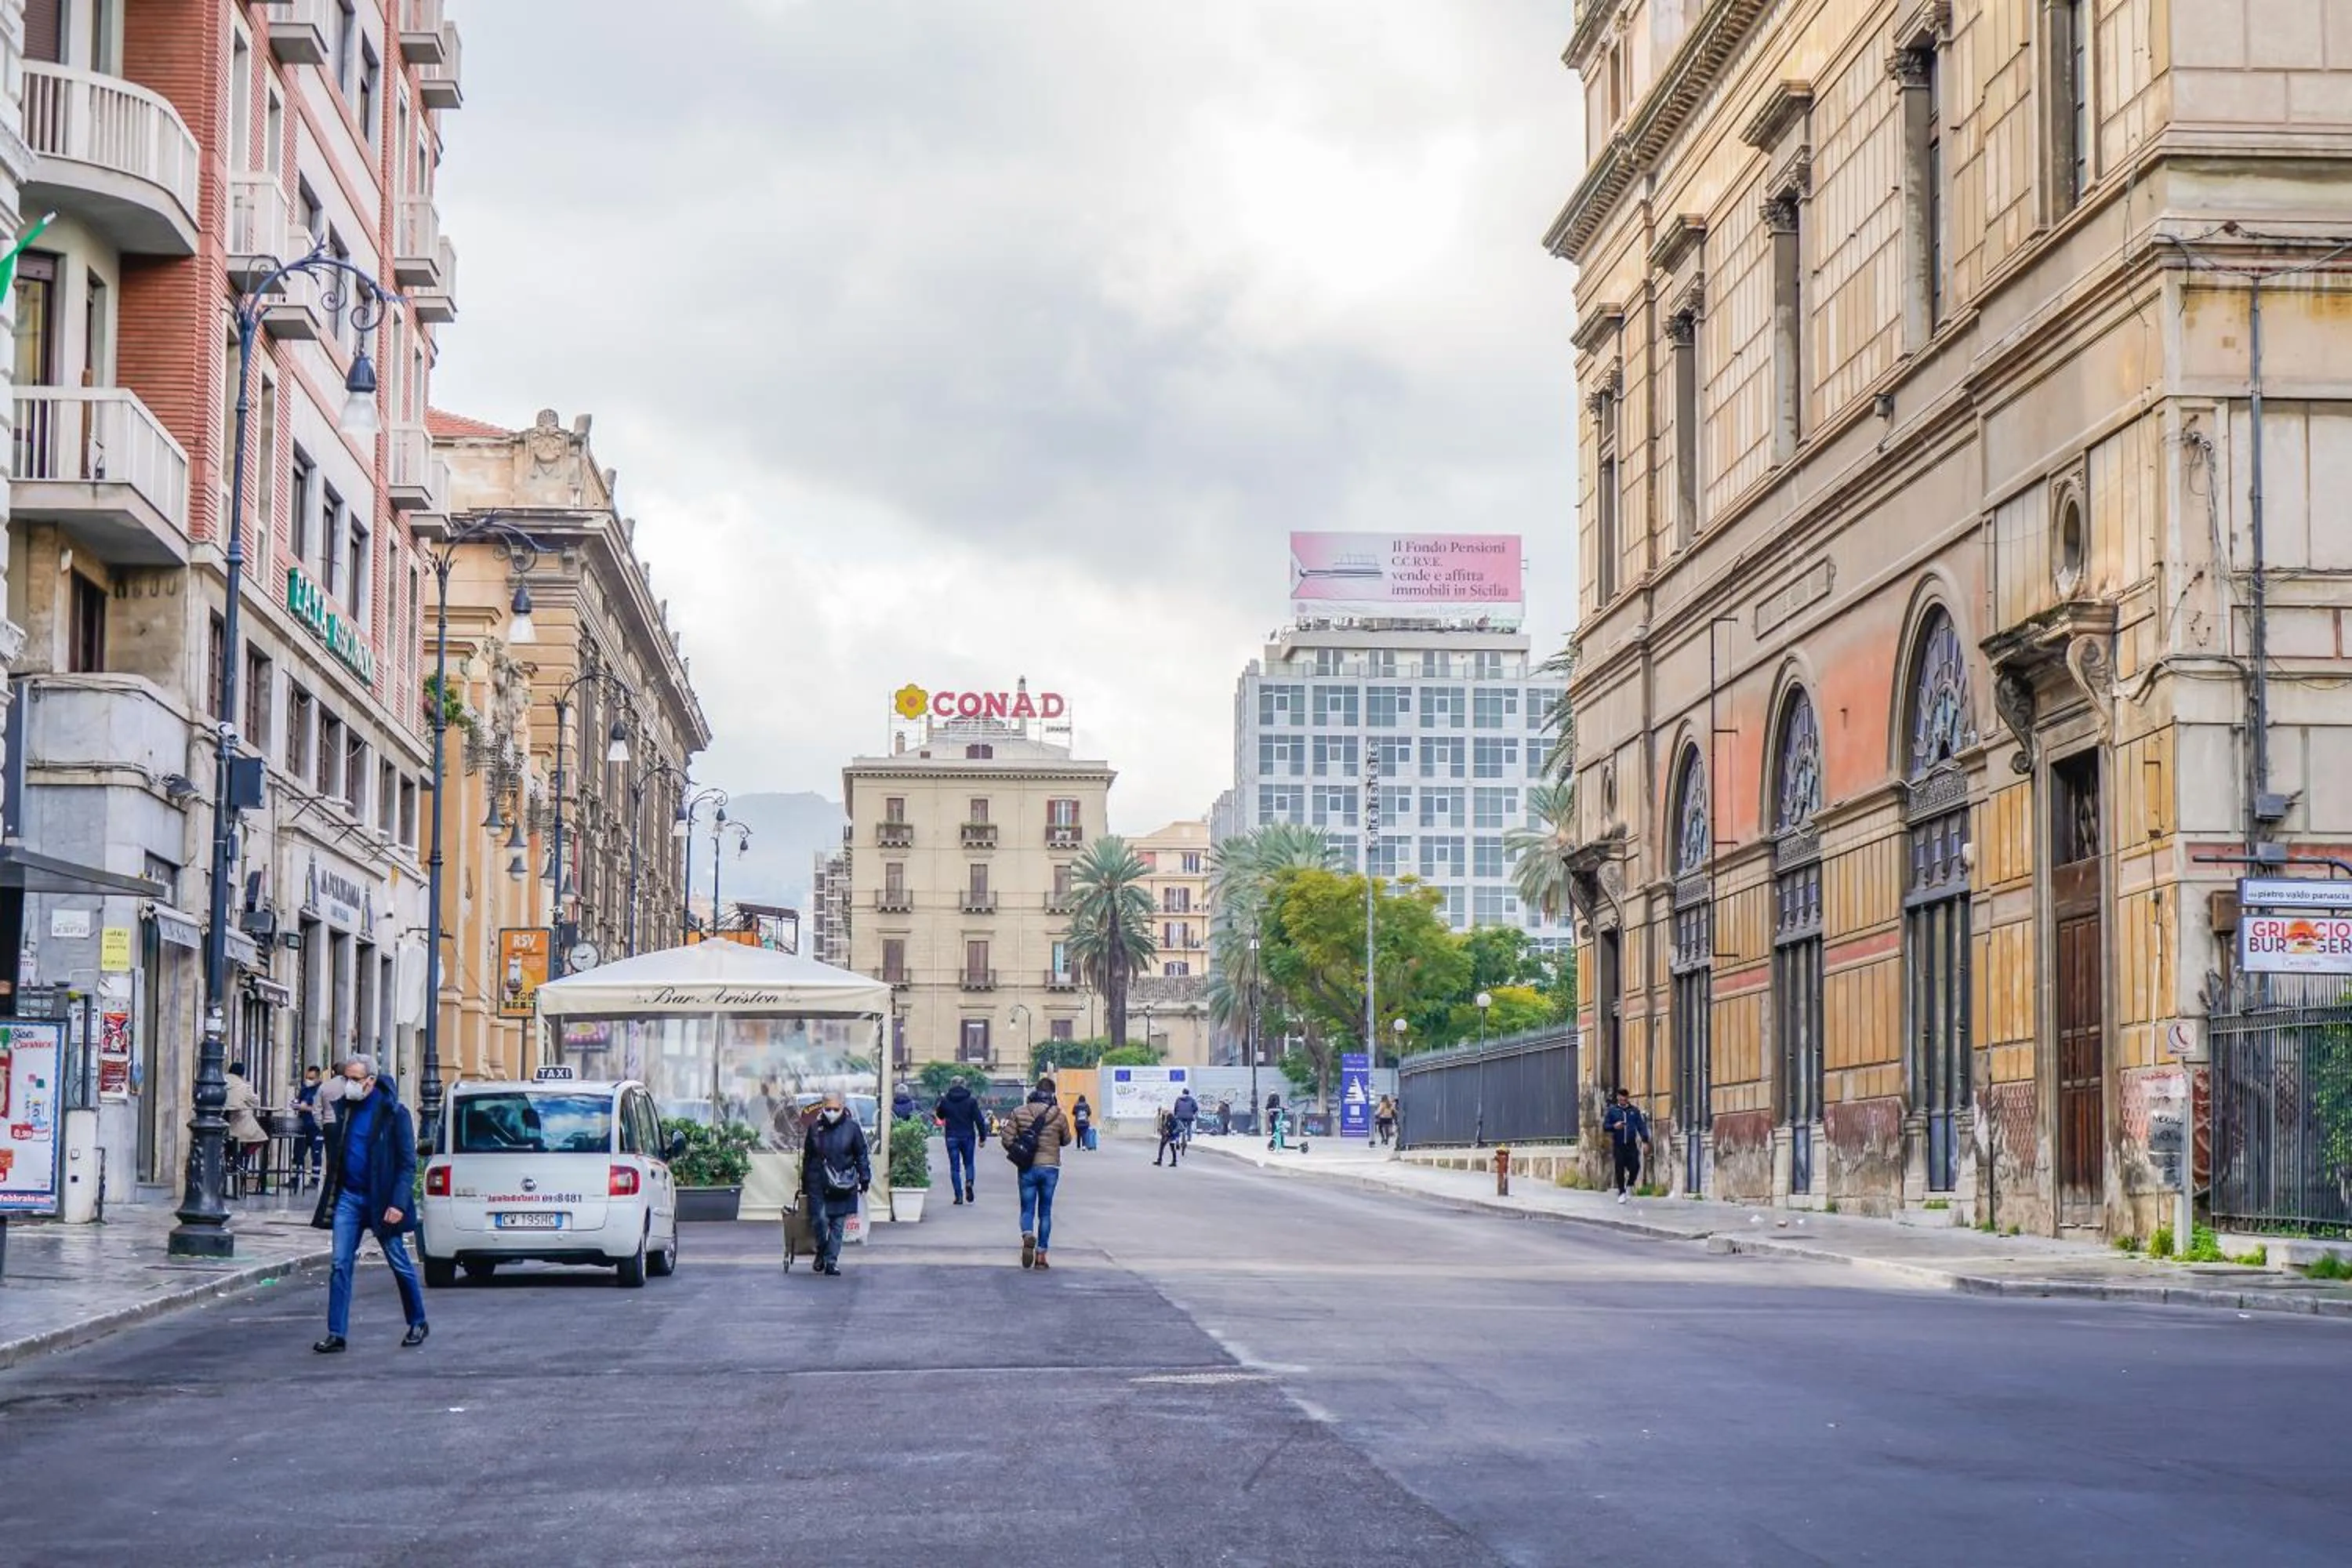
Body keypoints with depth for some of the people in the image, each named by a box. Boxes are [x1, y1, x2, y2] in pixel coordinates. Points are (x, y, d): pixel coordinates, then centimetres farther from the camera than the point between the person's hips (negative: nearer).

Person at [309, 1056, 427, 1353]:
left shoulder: (394, 1113, -10)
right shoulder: (344, 1109, 7)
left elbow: (407, 1163, -10)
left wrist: (398, 1203, -19)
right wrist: (329, 1192, 10)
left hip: (380, 1200, -5)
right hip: (347, 1197, 5)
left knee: (400, 1265, 6)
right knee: (340, 1265, -1)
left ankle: (418, 1323, 23)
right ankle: (336, 1333, 0)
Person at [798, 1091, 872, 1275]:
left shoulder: (852, 1127, -2)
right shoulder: (815, 1127, 3)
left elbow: (862, 1155, 6)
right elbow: (807, 1157, 12)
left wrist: (865, 1178, 2)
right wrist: (805, 1184, 15)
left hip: (843, 1184, 0)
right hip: (818, 1183, 0)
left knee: (838, 1224, 3)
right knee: (819, 1219, -8)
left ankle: (831, 1261, 10)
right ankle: (821, 1251, 16)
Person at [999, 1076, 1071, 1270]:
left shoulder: (1019, 1113, -4)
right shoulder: (1059, 1116, -5)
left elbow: (1007, 1140, -5)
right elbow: (1066, 1140, 9)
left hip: (1027, 1168, 0)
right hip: (1050, 1168, 0)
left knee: (1027, 1209, 8)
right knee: (1045, 1212, 10)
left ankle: (1028, 1236, -24)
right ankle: (1041, 1254, 8)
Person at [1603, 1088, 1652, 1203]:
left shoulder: (1635, 1110, 7)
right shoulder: (1612, 1110, 7)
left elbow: (1641, 1126, 5)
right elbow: (1605, 1126, 6)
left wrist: (1645, 1140, -5)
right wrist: (1614, 1126, -14)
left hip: (1631, 1145, 0)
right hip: (1618, 1145, 0)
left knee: (1635, 1167, -9)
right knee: (1620, 1169, 0)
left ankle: (1629, 1185, 17)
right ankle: (1621, 1192, 12)